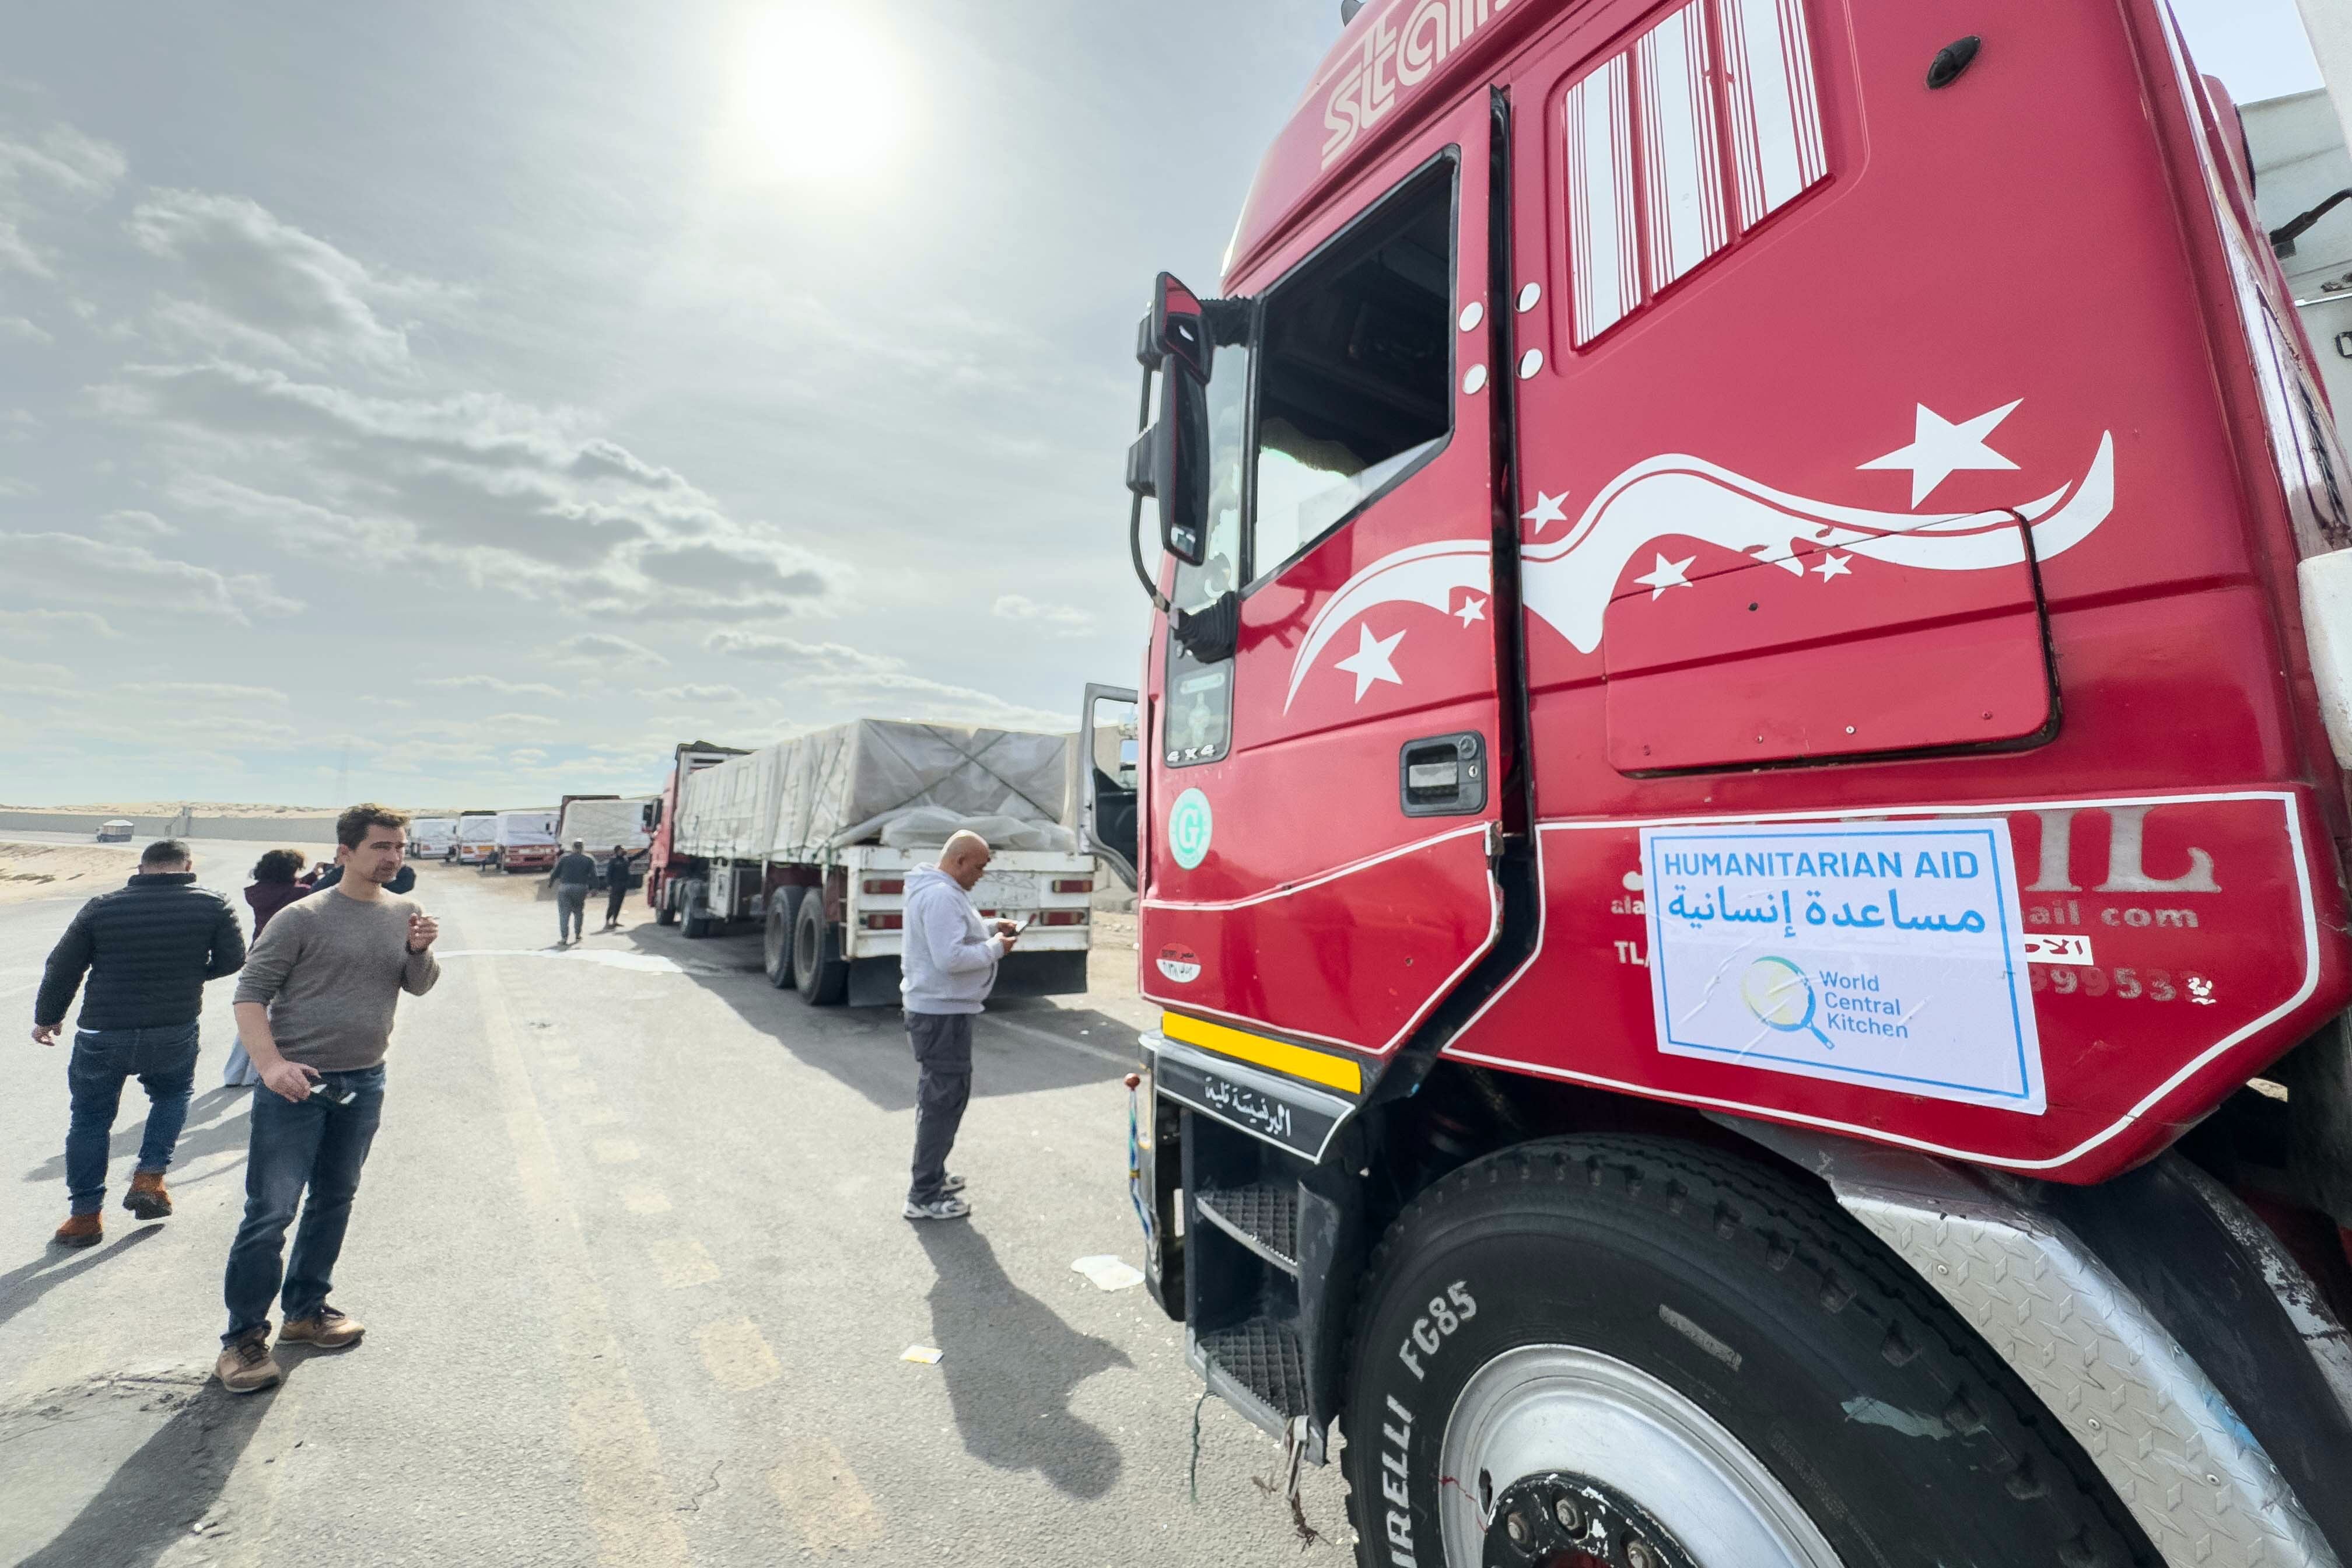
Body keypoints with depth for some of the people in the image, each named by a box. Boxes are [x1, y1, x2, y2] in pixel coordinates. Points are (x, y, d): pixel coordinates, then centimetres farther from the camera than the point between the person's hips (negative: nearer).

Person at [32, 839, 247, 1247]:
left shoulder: (100, 908, -3)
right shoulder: (213, 906, -7)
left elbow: (62, 968, 3)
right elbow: (233, 959, -3)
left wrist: (46, 1017, 18)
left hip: (102, 1036, 1)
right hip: (175, 1036, -1)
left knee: (90, 1119, 17)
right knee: (172, 1095, 26)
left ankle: (85, 1215, 23)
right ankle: (150, 1178, 15)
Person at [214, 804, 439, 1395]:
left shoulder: (404, 914, 4)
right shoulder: (302, 918, -11)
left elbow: (420, 987, 4)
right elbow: (250, 994, -11)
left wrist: (420, 950, -17)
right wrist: (271, 1064, -23)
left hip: (364, 1083, 5)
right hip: (296, 1084, -5)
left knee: (334, 1201, 16)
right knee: (270, 1212, -1)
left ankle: (306, 1311, 31)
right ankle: (244, 1337, 15)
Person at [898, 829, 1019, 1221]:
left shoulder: (937, 891, 12)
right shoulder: (941, 896, -22)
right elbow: (951, 959, -29)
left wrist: (991, 931, 9)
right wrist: (996, 947, -16)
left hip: (935, 1009, 11)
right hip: (942, 1013, -11)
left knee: (937, 1094, 21)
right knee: (944, 1098, -3)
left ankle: (931, 1176, 35)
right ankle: (925, 1197, 7)